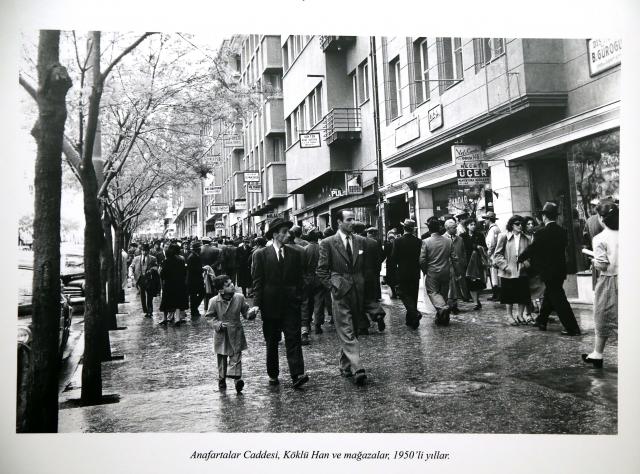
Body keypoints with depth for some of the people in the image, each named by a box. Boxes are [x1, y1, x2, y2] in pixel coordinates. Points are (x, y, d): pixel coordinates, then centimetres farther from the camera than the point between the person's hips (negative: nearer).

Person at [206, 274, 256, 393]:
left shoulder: (239, 298, -9)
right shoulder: (214, 301, -13)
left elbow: (246, 313, 0)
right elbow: (209, 316, 1)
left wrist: (251, 314, -23)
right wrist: (216, 324, -18)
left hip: (236, 334, 0)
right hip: (221, 334, 0)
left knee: (236, 356, -5)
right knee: (222, 358, 14)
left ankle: (236, 377, -6)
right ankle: (221, 380, 28)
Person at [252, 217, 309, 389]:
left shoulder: (295, 254, 7)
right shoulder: (261, 254, 0)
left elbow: (299, 279, 10)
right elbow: (258, 281, -2)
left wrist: (298, 298, 2)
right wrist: (257, 304, -9)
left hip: (291, 304, 1)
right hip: (270, 304, -1)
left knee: (293, 339, -6)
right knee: (271, 341, 10)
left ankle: (297, 375, -10)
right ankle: (273, 374, 22)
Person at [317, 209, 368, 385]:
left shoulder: (361, 241, 9)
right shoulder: (328, 243, -2)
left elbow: (366, 266, 16)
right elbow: (322, 270, 0)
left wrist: (364, 286, 9)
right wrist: (332, 286, -8)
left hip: (358, 291, 4)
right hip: (340, 292, -4)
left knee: (351, 331, 12)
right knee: (346, 332, -8)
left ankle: (345, 366, 25)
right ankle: (357, 369, -12)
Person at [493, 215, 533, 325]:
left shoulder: (527, 238, 4)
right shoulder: (504, 236, -4)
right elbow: (497, 254, -2)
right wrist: (505, 266, -10)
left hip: (522, 271, 2)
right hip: (508, 272, -2)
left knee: (523, 295, 7)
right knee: (509, 296, 8)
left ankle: (520, 315, 25)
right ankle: (510, 316, 22)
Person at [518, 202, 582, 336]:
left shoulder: (542, 233, -18)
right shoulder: (562, 232, 2)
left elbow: (531, 249, -10)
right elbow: (562, 249, 12)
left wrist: (519, 259, 9)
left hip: (549, 272, -7)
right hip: (560, 270, 8)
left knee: (558, 300, -1)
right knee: (548, 296, 21)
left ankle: (573, 328, 0)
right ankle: (541, 321, 34)